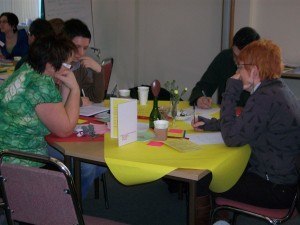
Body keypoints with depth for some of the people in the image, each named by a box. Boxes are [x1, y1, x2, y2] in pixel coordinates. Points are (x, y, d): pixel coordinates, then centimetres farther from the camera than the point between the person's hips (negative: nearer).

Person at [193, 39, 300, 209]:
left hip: (275, 189, -9)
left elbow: (232, 138, -22)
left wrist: (231, 92, -16)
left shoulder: (266, 97, -25)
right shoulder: (278, 89, 6)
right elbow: (243, 125, 15)